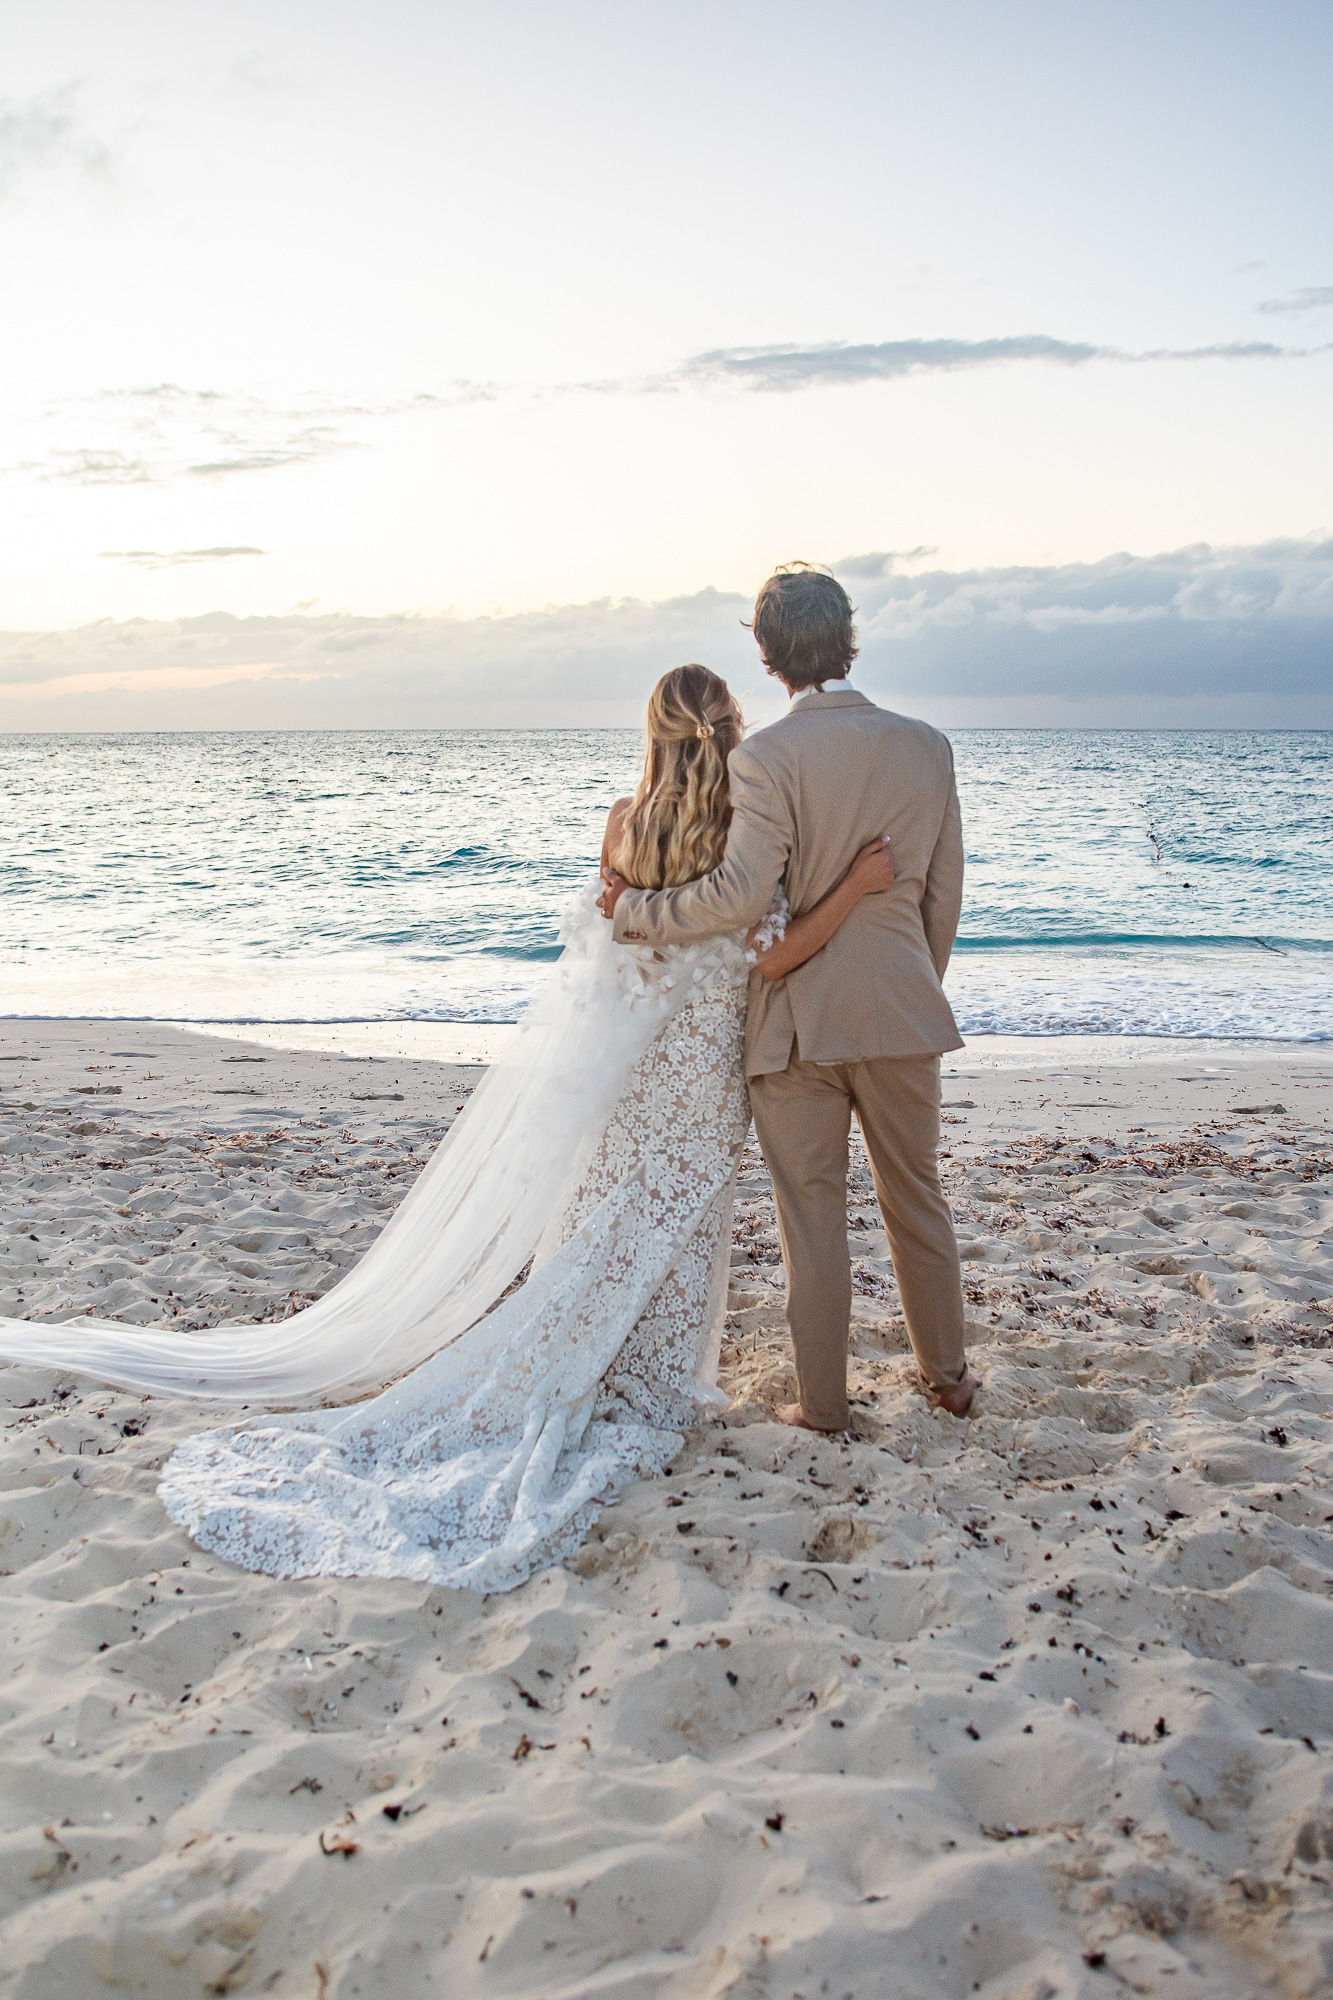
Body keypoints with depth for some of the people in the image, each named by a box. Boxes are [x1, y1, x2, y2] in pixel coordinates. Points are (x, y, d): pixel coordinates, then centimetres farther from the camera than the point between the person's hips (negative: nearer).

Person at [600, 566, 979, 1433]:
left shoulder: (766, 756, -14)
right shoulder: (927, 746, 1)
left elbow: (739, 893, -24)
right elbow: (944, 894, 7)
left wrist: (633, 909, -10)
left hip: (797, 1019, -4)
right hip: (900, 1012, 4)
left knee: (814, 1213, 7)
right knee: (916, 1196, 18)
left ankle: (825, 1401, 18)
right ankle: (948, 1373, 32)